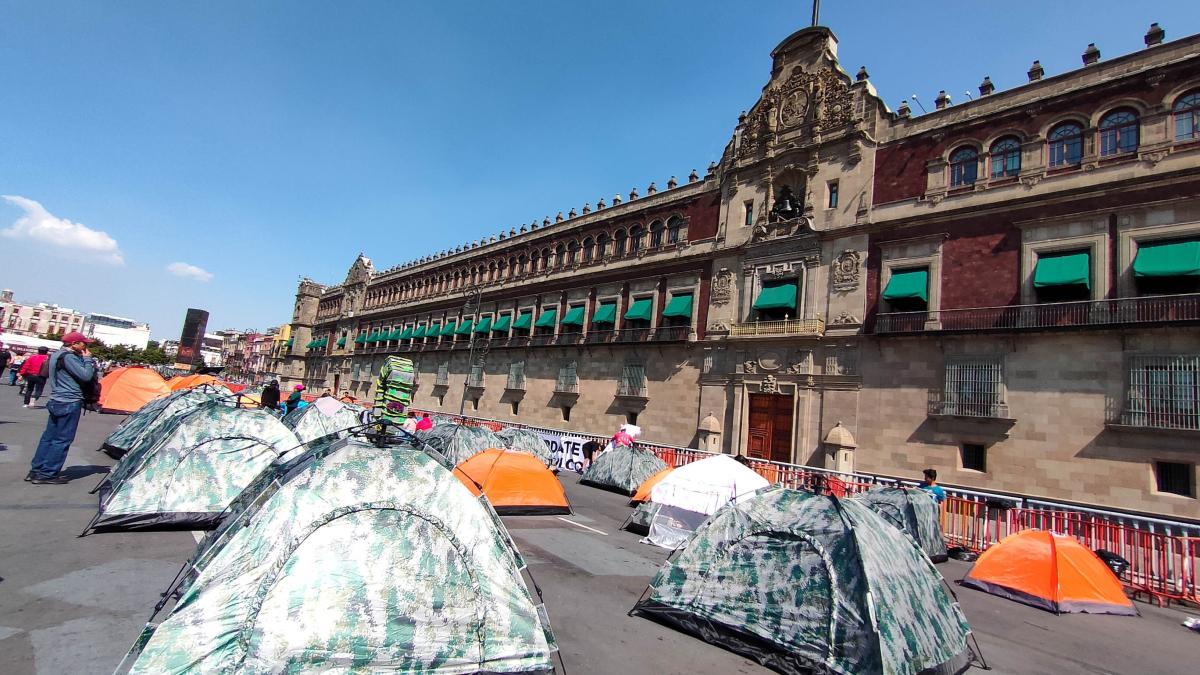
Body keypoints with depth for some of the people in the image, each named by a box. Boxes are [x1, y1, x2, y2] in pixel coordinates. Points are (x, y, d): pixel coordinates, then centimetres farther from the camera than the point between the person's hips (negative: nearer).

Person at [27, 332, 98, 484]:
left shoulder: (57, 355, 13)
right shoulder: (69, 357, -18)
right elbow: (86, 376, -21)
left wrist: (84, 359, 8)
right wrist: (88, 359, -11)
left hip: (57, 402, 10)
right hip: (70, 403, -10)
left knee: (49, 436, 15)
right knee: (63, 439, -4)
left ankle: (36, 470, 21)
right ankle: (46, 474, -1)